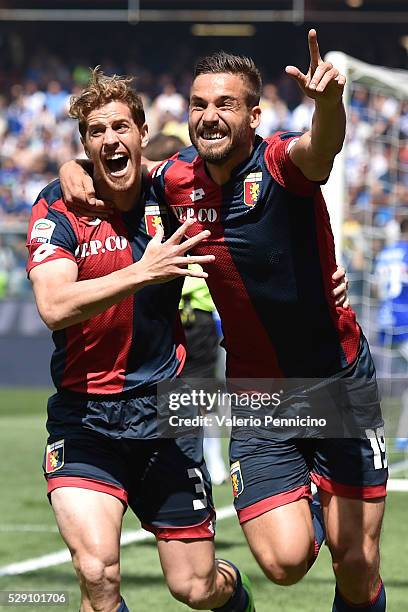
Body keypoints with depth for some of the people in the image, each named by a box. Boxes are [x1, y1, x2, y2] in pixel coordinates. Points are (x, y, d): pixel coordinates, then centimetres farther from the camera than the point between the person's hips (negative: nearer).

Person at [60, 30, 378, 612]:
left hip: (340, 383, -3)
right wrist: (75, 168, -2)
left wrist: (328, 102, -64)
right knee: (285, 560, -11)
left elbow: (322, 146, -42)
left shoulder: (281, 163, -16)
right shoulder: (177, 180, -2)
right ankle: (304, 513, 23)